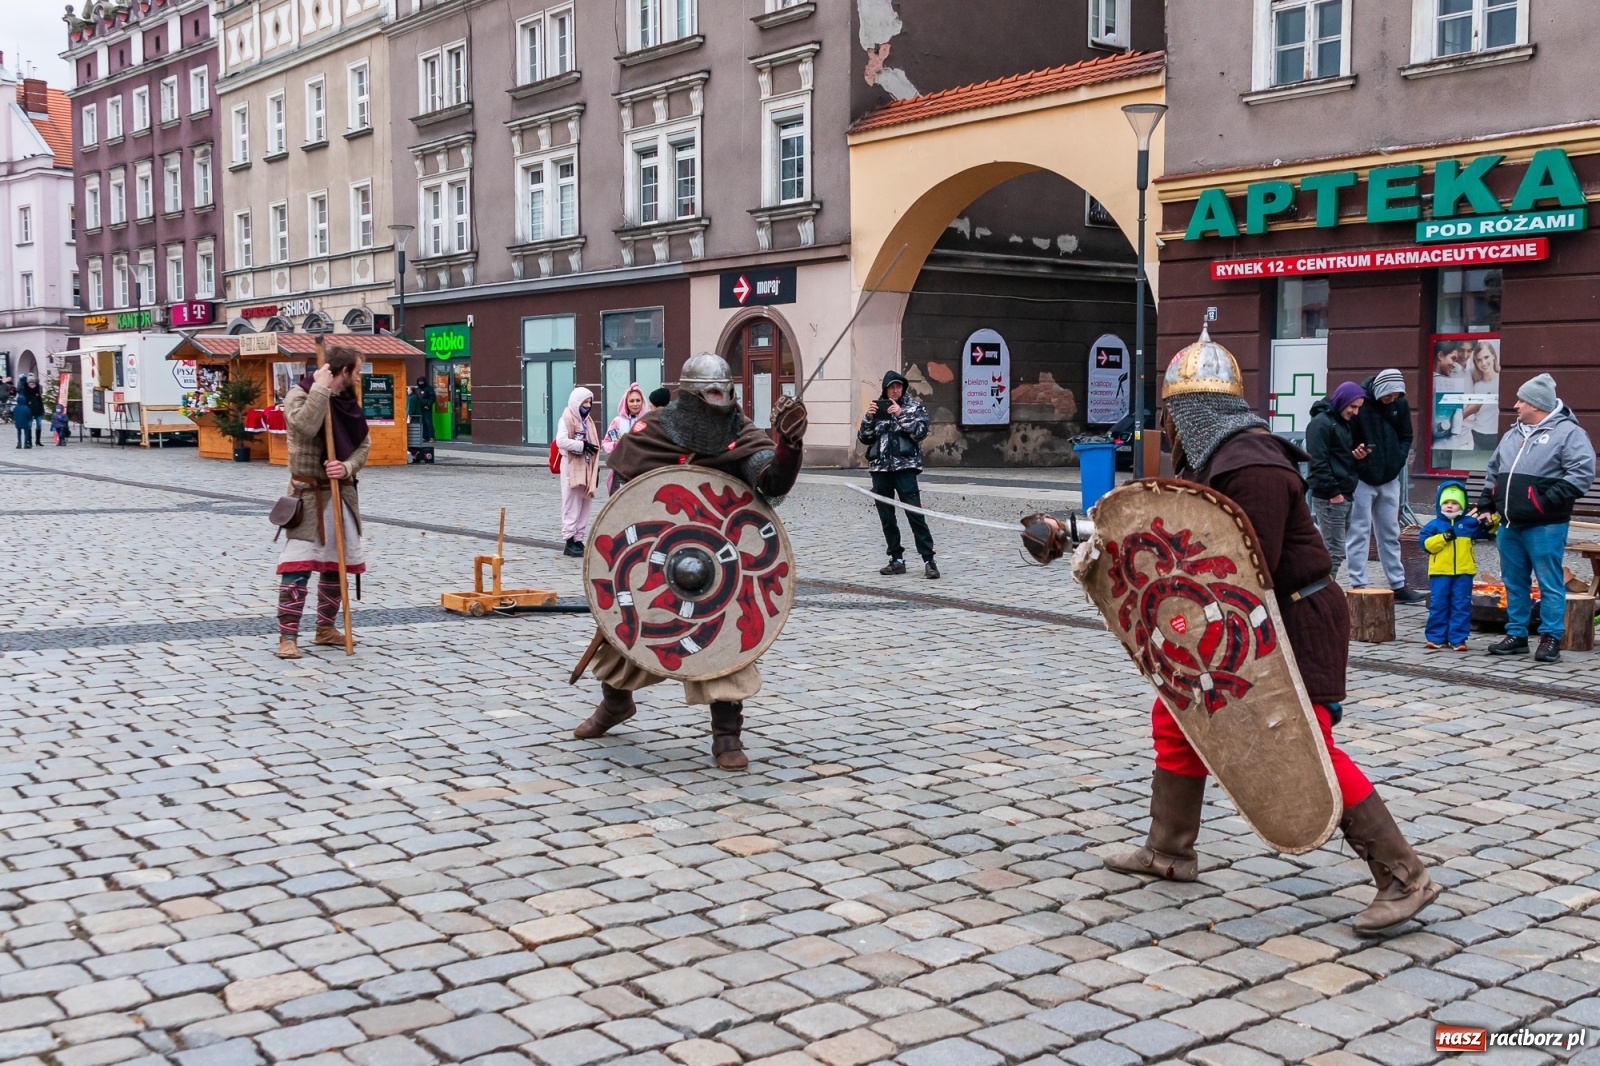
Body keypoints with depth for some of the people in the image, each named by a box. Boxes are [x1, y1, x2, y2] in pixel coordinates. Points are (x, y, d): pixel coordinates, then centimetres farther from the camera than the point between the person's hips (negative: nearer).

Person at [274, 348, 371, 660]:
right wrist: (320, 389, -23)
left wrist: (347, 467, -14)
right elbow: (305, 427, -29)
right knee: (298, 565, -11)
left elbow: (364, 443, 5)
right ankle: (287, 637, -9)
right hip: (309, 493, -7)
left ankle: (326, 628, 24)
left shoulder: (348, 402, 10)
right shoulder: (299, 394, -9)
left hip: (343, 492, 7)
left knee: (337, 562, 12)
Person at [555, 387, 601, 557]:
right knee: (572, 506, -5)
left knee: (584, 506, 7)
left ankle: (578, 540, 11)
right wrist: (582, 445, -19)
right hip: (572, 468, -8)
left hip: (586, 469, 8)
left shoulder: (587, 421, 17)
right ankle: (570, 541, -2)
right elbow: (561, 441, -21)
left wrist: (595, 468, 13)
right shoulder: (566, 419, -7)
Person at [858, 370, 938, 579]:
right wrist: (868, 417, -6)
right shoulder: (877, 408, 14)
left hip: (905, 467, -4)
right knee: (886, 517, 5)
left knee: (915, 513, -10)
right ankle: (897, 560, 13)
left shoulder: (914, 407, 5)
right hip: (880, 468, 4)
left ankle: (928, 560, -8)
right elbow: (863, 438, 10)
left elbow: (921, 433, -9)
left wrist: (901, 415, -16)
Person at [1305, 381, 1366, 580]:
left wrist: (1356, 455, 3)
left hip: (1345, 494, 9)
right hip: (1329, 497, -9)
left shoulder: (1345, 422, 17)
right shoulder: (1321, 423, -11)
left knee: (1331, 549, 10)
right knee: (1335, 551, -8)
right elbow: (1318, 462, -17)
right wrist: (1333, 492, -19)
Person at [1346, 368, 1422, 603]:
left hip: (1390, 479, 5)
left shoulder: (1401, 405, 1)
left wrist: (1398, 460, -4)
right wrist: (1353, 452, -28)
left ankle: (1398, 585, 19)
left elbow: (1406, 437, 11)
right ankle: (1358, 586, 3)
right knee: (1359, 533, -2)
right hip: (1361, 479, -5)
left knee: (1390, 533, 13)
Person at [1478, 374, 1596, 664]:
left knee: (1549, 583, -2)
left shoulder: (1568, 432, -6)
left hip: (1545, 526, -7)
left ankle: (1550, 638, 4)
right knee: (1514, 582, 12)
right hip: (1509, 524, 7)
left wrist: (1548, 501, -21)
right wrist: (1486, 504, 15)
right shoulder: (1513, 433, 17)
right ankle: (1516, 634, 21)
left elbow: (1582, 473, -15)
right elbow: (1494, 470, 26)